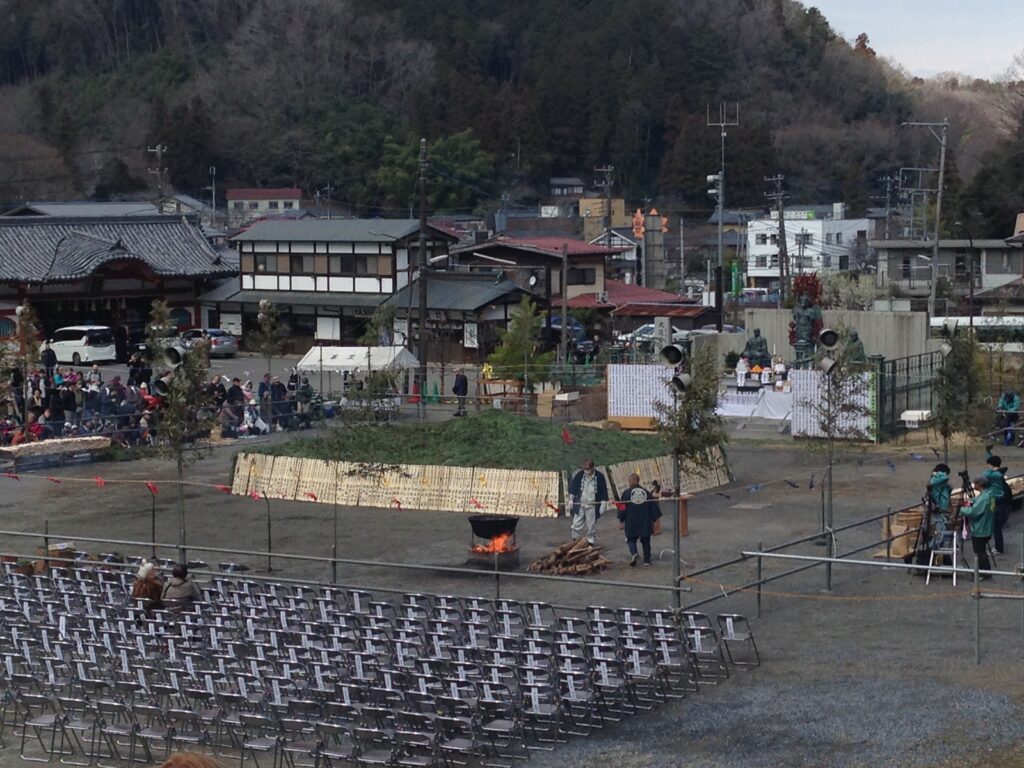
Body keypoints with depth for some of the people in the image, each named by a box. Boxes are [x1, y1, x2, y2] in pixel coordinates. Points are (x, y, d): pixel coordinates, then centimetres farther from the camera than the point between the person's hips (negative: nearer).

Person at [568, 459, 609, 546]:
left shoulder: (599, 477, -8)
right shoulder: (579, 475, -4)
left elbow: (604, 492, -1)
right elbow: (572, 488, 8)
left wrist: (603, 504, -6)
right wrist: (571, 499, 6)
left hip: (592, 506, -2)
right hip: (579, 505, 2)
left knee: (591, 526, 6)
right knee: (577, 525, 3)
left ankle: (591, 543, 18)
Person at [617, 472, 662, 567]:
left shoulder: (627, 493, -8)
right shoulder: (646, 492, 1)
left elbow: (622, 508, -5)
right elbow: (653, 506, 5)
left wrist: (621, 521, 5)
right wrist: (653, 520, 15)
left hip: (631, 523, -2)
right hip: (645, 522, 2)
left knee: (631, 539, 11)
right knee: (645, 541, 15)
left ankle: (634, 553, -17)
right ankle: (647, 560, 15)